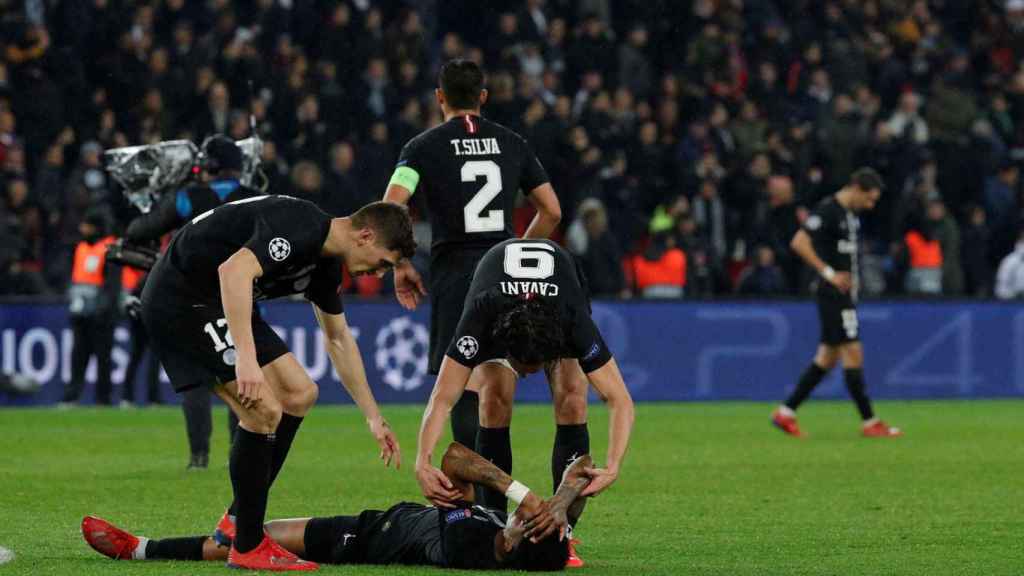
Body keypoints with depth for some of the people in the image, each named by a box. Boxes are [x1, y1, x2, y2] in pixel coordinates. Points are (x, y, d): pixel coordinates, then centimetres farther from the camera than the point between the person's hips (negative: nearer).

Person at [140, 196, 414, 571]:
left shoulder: (325, 262, 10)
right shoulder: (300, 228, -22)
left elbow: (339, 340, 25)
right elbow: (234, 271, -37)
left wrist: (374, 418, 26)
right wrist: (245, 357, -43)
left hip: (219, 302, 11)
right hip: (180, 298, -11)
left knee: (299, 394, 11)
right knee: (264, 410, -16)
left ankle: (237, 520, 16)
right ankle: (247, 547, -6)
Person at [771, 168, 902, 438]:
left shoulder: (850, 214, 14)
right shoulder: (828, 210, -15)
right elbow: (799, 243, -22)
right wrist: (829, 273, -23)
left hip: (844, 292, 10)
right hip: (833, 293, -10)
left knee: (828, 356, 10)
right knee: (853, 352, -8)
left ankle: (786, 412, 14)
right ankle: (869, 422, -5)